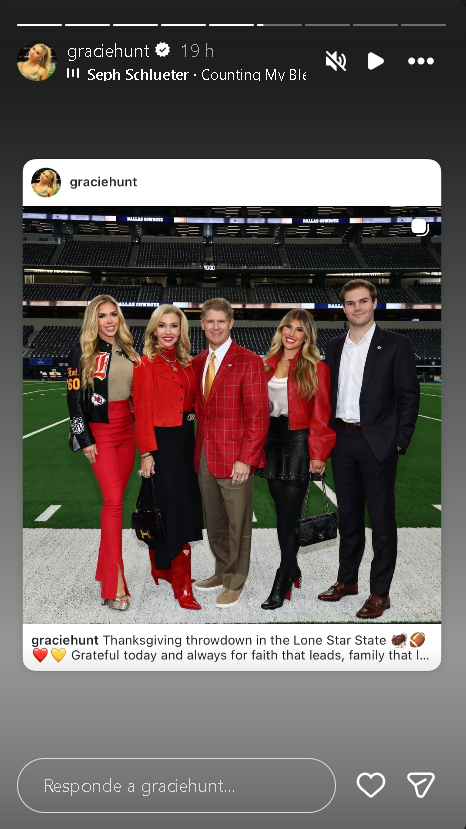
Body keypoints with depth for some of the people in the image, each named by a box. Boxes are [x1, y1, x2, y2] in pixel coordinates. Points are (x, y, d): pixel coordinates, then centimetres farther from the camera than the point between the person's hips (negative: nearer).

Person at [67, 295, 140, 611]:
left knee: (116, 499, 9)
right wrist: (85, 439, -11)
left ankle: (106, 565, 22)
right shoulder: (83, 351, -5)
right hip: (100, 431, -5)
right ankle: (115, 585, -9)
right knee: (114, 501, -12)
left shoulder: (128, 350, 10)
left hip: (128, 429, 5)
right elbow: (74, 397, -7)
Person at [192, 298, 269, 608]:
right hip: (205, 454, 6)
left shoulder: (249, 361, -9)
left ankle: (235, 582, 23)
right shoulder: (198, 362, 11)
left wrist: (246, 459, -18)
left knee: (238, 523, 6)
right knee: (214, 521, 17)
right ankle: (222, 572, 36)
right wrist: (198, 450, 4)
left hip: (235, 457, -6)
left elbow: (258, 415, -13)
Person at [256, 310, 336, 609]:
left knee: (291, 514, -2)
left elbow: (321, 415, -7)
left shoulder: (316, 368, -3)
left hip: (298, 443, -5)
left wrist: (319, 454, -12)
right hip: (272, 442, 5)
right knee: (281, 512, 12)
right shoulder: (268, 364, 11)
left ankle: (282, 584, 7)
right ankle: (292, 570, 28)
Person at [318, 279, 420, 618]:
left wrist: (400, 442, -11)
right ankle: (347, 580, 30)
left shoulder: (396, 345, -4)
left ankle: (380, 593, 15)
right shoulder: (334, 347, 10)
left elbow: (409, 396, -6)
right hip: (342, 440, 5)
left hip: (377, 443, -4)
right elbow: (330, 393, 12)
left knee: (381, 518, 4)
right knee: (348, 515, 15)